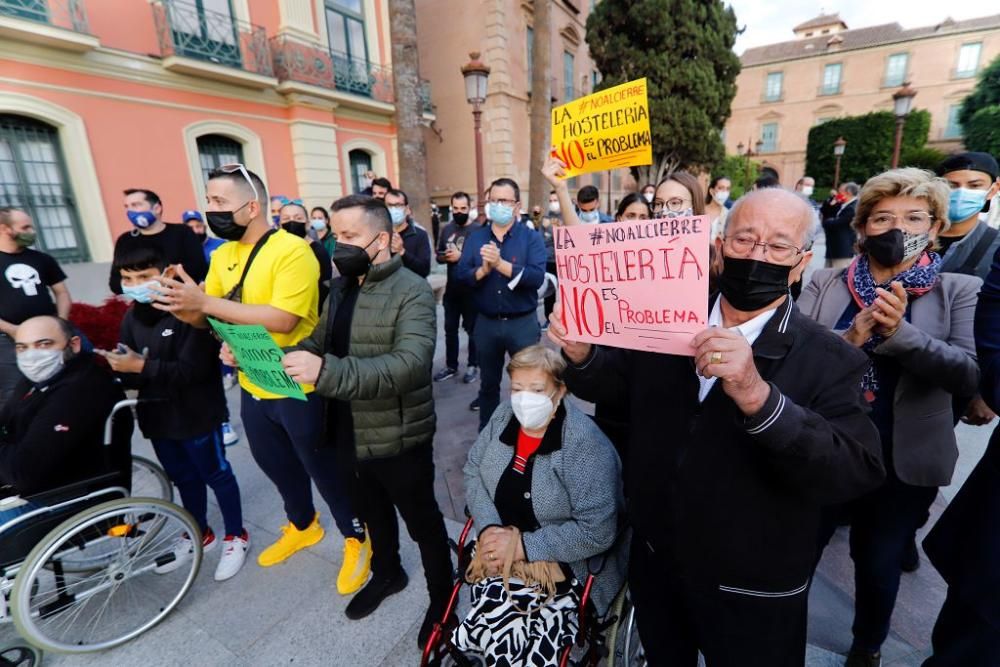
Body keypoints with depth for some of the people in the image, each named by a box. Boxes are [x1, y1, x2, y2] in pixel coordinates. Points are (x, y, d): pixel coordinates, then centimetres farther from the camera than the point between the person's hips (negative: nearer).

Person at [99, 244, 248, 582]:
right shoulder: (131, 317, 6)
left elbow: (194, 368, -23)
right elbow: (129, 375, 5)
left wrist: (144, 367, -27)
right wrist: (120, 367, -15)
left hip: (196, 414, -7)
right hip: (156, 415, 7)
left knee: (216, 475, 9)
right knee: (183, 478, 22)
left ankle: (236, 537, 28)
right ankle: (199, 534, 42)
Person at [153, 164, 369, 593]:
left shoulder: (292, 250, -19)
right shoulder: (222, 255, 7)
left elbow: (282, 319, -29)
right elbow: (204, 317, 7)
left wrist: (206, 302, -26)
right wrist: (181, 305, -16)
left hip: (296, 388, -8)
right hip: (252, 387, 8)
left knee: (323, 469, 8)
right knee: (276, 466, 25)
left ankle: (356, 540, 31)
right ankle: (302, 526, 50)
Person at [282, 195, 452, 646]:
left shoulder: (412, 292, -20)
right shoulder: (340, 287, 6)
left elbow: (410, 365, -34)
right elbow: (318, 342, 7)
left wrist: (328, 372, -44)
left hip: (399, 439, -7)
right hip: (352, 433, 7)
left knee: (422, 522, 14)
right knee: (373, 511, 28)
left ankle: (442, 597, 39)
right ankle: (386, 573, 54)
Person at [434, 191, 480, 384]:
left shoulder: (478, 229, -11)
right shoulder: (446, 229, 7)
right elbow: (439, 256, 9)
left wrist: (460, 256, -18)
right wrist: (447, 257, -11)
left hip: (471, 289, -5)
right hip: (451, 288, 6)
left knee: (472, 328, 8)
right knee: (450, 328, 14)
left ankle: (473, 365, 23)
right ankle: (451, 365, 28)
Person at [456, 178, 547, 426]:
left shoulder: (531, 237, -6)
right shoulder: (475, 237, 3)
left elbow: (537, 277, -20)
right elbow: (461, 275, -5)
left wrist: (500, 264, -26)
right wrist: (483, 269, -23)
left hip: (522, 322, -3)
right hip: (486, 322, 3)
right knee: (488, 383, 18)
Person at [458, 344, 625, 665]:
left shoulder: (587, 445, -20)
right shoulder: (504, 416, -3)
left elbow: (597, 532, -20)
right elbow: (472, 471, 3)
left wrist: (524, 546, -20)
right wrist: (489, 527, -12)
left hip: (562, 563, -4)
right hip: (501, 543, 5)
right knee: (496, 627, -18)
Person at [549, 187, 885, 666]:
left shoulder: (831, 360, -16)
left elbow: (858, 474, -27)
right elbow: (611, 384, 1)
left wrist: (758, 397, -43)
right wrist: (581, 354, -21)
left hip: (752, 592, -2)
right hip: (653, 561, 3)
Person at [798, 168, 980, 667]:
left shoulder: (959, 290, -2)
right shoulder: (824, 283, -3)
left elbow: (969, 373, -14)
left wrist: (900, 330, -28)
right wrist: (850, 337, -27)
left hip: (902, 462, 1)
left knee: (880, 565, 19)